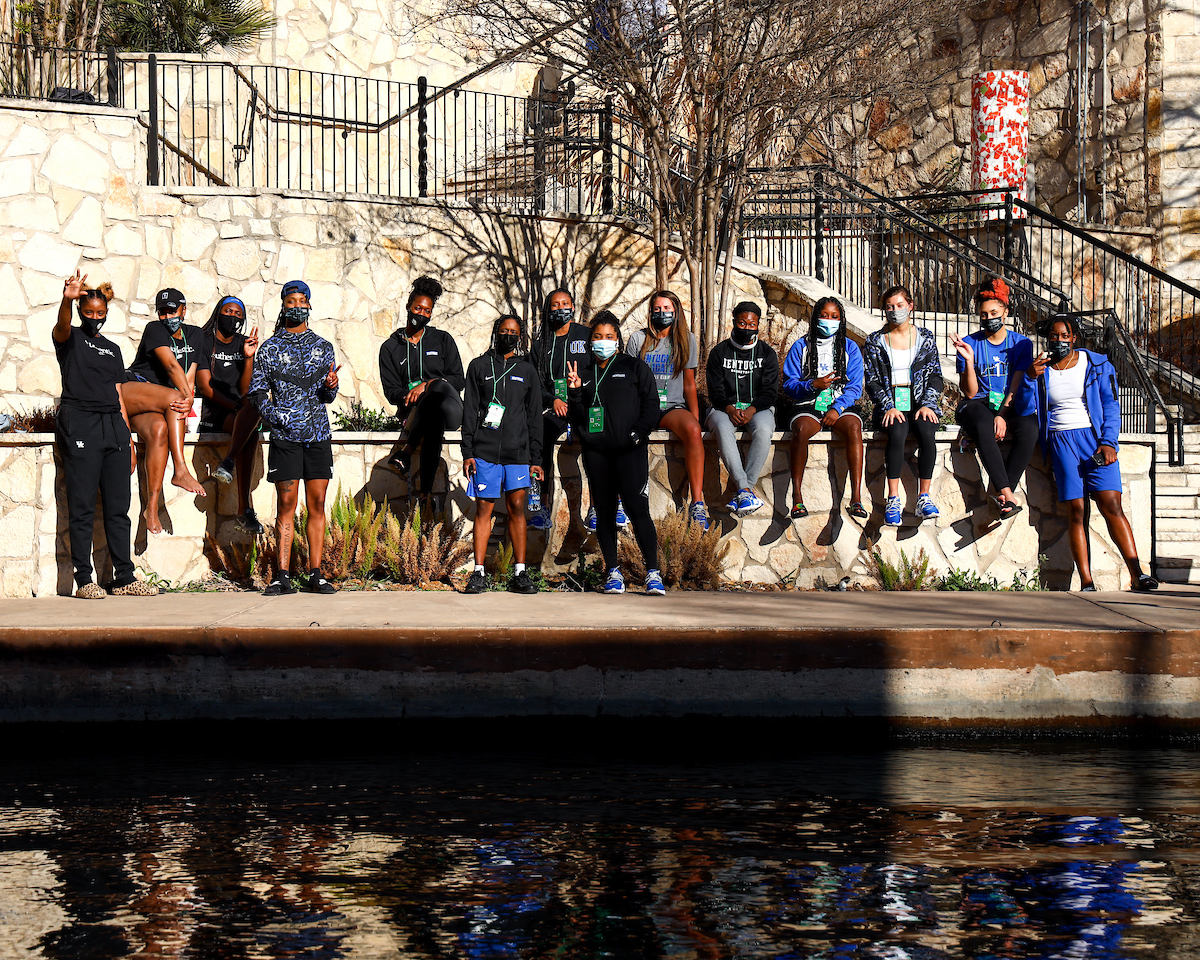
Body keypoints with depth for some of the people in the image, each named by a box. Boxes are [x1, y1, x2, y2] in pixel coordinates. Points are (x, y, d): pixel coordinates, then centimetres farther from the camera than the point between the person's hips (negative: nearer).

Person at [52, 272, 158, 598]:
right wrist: (67, 299, -42)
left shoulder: (112, 349, 20)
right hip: (80, 424, -5)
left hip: (113, 425, 5)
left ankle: (124, 578, 7)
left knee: (118, 507, 4)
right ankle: (84, 580, -4)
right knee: (82, 507, -6)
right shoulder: (69, 339, 5)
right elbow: (62, 326, -21)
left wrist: (129, 442, 14)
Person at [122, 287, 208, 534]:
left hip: (159, 405, 4)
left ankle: (152, 508, -38)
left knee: (159, 430, -32)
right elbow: (171, 366, -18)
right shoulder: (154, 329, -4)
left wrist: (188, 401, -12)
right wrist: (186, 397, -28)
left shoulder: (194, 335, 15)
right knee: (174, 397, -34)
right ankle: (180, 471, -37)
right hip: (130, 390, -4)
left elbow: (189, 376, 7)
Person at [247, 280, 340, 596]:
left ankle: (316, 575, 4)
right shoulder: (270, 348, 6)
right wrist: (273, 413, -14)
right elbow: (256, 390, 3)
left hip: (319, 433, 2)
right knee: (286, 504, -4)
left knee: (317, 504, 1)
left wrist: (331, 386, -9)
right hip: (285, 435, -2)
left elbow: (328, 397, 14)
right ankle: (282, 576, -2)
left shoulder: (323, 346, 13)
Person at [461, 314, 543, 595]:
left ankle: (519, 574, 0)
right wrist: (467, 452, -2)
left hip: (517, 452, 1)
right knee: (484, 508, -2)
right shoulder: (479, 367, 9)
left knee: (517, 507, -3)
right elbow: (469, 412, 7)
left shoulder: (527, 371, 13)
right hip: (485, 451, -1)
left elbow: (534, 417, 13)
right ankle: (478, 573, 0)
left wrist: (535, 459, 8)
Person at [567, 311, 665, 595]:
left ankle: (653, 573, -9)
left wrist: (638, 433, -10)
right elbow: (577, 418, 13)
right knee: (604, 511, 5)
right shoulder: (585, 373, 16)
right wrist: (574, 392, -4)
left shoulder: (635, 367, 8)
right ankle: (613, 572, 12)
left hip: (630, 450, -4)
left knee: (638, 509, -11)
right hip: (596, 451, 4)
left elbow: (651, 405, 3)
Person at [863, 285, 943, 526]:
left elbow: (934, 376, 9)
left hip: (920, 402, 1)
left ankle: (924, 497, -29)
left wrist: (927, 405, -8)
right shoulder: (875, 341, 9)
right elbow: (872, 381, 4)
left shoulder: (925, 338, 12)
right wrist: (888, 407, -12)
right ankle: (893, 499, -35)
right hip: (890, 405, -1)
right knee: (897, 433, -34)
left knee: (927, 432, -32)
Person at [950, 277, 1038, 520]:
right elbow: (970, 392, -3)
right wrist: (969, 360, -18)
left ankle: (1002, 495, -32)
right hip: (979, 406, -1)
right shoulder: (970, 343, 3)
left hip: (1010, 408, 1)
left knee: (1029, 427, -34)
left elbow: (1016, 388, -1)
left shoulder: (1021, 343, 7)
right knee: (983, 426, -38)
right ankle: (1007, 494, -42)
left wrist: (1002, 415, -17)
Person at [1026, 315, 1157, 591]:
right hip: (1061, 442, 1)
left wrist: (1108, 442, -8)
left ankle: (1137, 573, -18)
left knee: (1110, 504, -15)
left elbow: (1111, 406, 5)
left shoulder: (1097, 365, 9)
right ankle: (1086, 582, -11)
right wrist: (1031, 377, -9)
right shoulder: (1041, 370, 13)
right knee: (1076, 510, -8)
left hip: (1095, 438, -1)